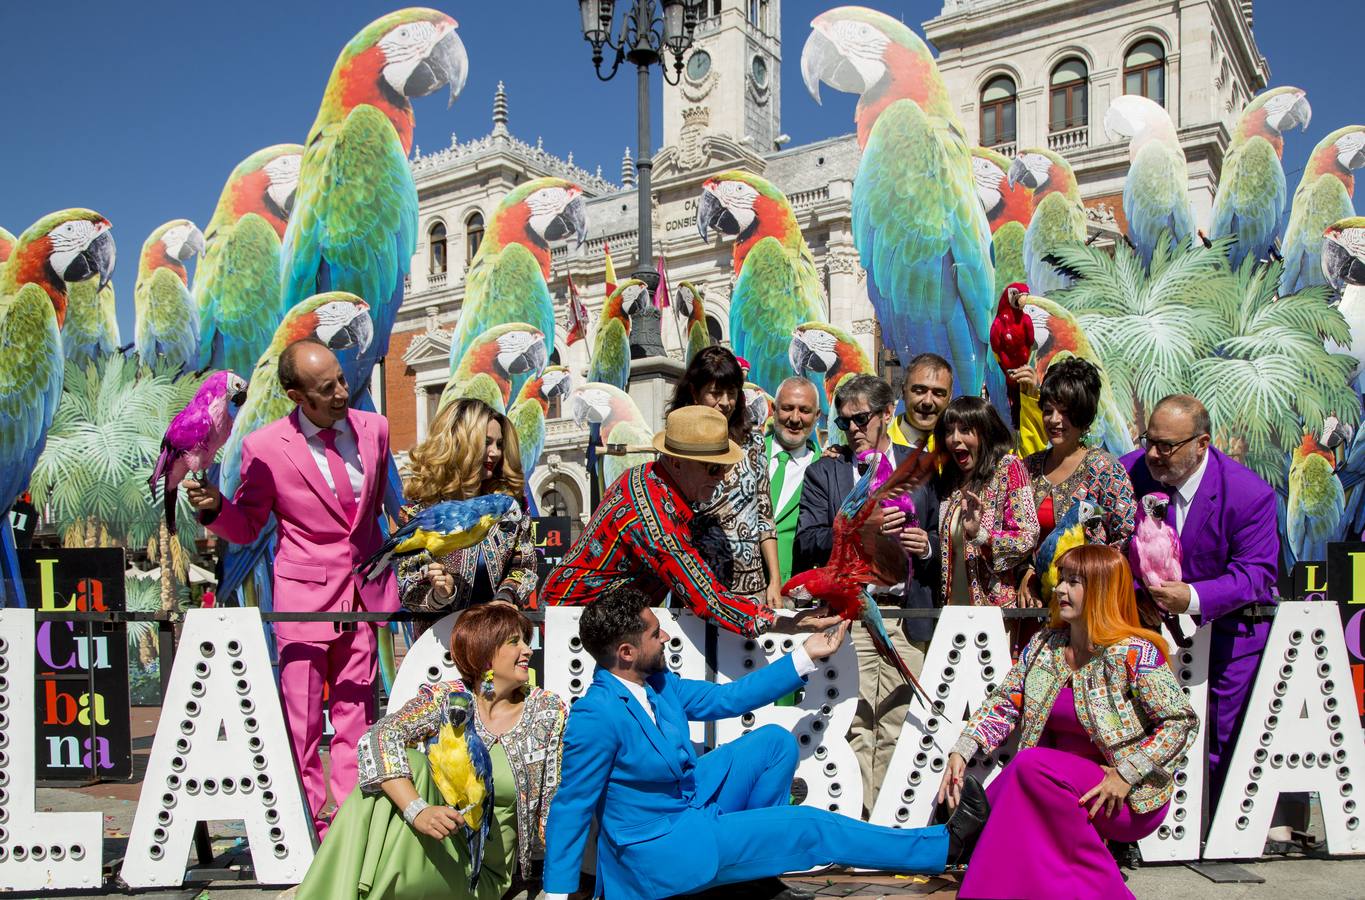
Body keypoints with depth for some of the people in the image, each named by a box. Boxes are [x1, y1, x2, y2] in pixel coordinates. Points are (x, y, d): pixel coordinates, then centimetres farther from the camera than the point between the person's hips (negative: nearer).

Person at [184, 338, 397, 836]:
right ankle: (308, 828, 18)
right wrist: (214, 506, -19)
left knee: (356, 716, 11)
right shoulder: (264, 447, -10)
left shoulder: (373, 427, 1)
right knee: (302, 723, 2)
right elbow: (245, 528, 0)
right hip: (305, 596, -3)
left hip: (364, 593, 4)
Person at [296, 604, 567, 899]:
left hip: (477, 874, -1)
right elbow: (381, 736, -23)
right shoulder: (445, 698, -5)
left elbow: (556, 805, 2)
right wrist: (418, 811, -37)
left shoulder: (548, 711, -1)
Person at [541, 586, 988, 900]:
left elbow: (727, 697, 9)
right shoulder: (595, 717, -25)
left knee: (776, 741, 3)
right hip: (660, 852, -9)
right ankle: (946, 845, 4)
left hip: (692, 805, 9)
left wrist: (805, 657, 9)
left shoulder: (656, 685, 0)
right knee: (807, 828, -9)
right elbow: (571, 809, -18)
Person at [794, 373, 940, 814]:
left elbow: (944, 537, 18)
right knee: (855, 725, -4)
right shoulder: (824, 472, 10)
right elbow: (807, 543, 0)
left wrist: (928, 545, -4)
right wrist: (861, 527, -14)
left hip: (908, 615, 2)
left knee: (898, 725, 3)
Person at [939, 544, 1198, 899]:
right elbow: (1004, 703, 2)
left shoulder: (1134, 653, -14)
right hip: (1063, 785, 5)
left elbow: (1181, 722, -15)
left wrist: (1126, 774, -22)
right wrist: (961, 751, -12)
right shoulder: (1044, 644, 4)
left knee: (1031, 765, -29)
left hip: (1130, 799, -5)